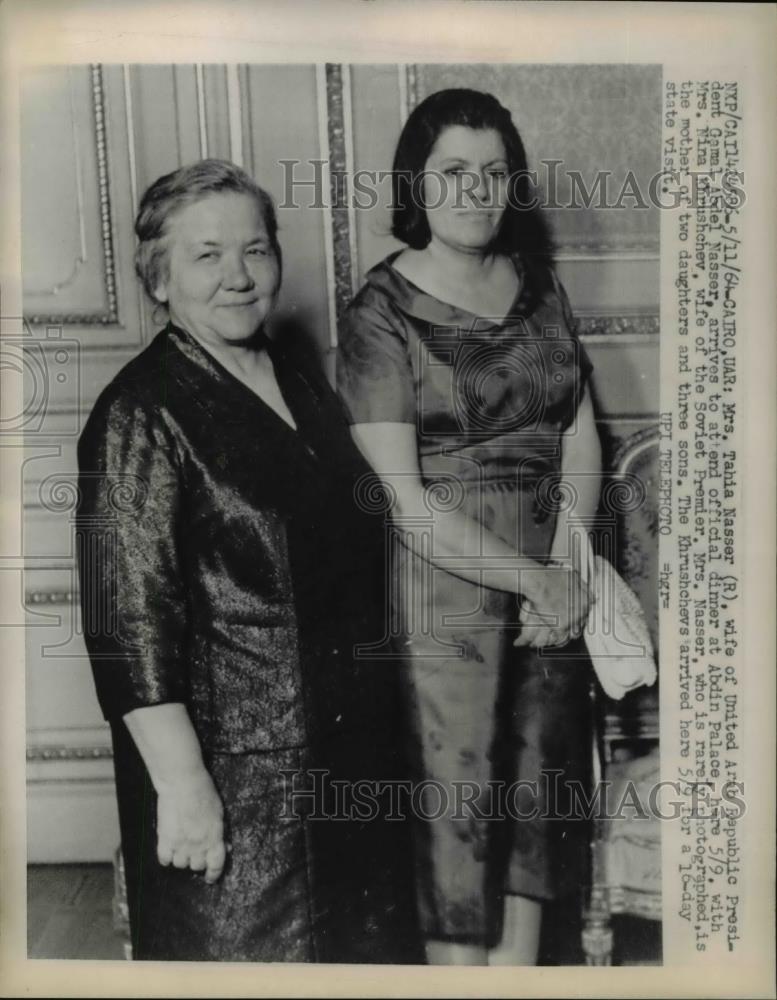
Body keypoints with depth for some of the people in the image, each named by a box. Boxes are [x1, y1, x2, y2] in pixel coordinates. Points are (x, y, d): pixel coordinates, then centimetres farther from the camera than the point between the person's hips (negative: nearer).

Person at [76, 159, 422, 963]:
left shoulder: (300, 378, 7)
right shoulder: (141, 415, -17)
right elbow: (129, 620, -19)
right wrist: (180, 782, -20)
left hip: (349, 740, 8)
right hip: (233, 764, -7)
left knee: (359, 940, 23)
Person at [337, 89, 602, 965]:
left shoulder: (536, 283, 8)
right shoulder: (378, 317, -9)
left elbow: (581, 438, 4)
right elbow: (407, 505, -14)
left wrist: (568, 569, -9)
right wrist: (535, 581, -14)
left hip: (555, 577, 6)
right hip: (447, 589, -5)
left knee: (539, 782, 15)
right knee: (457, 796, 6)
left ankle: (520, 960, 35)